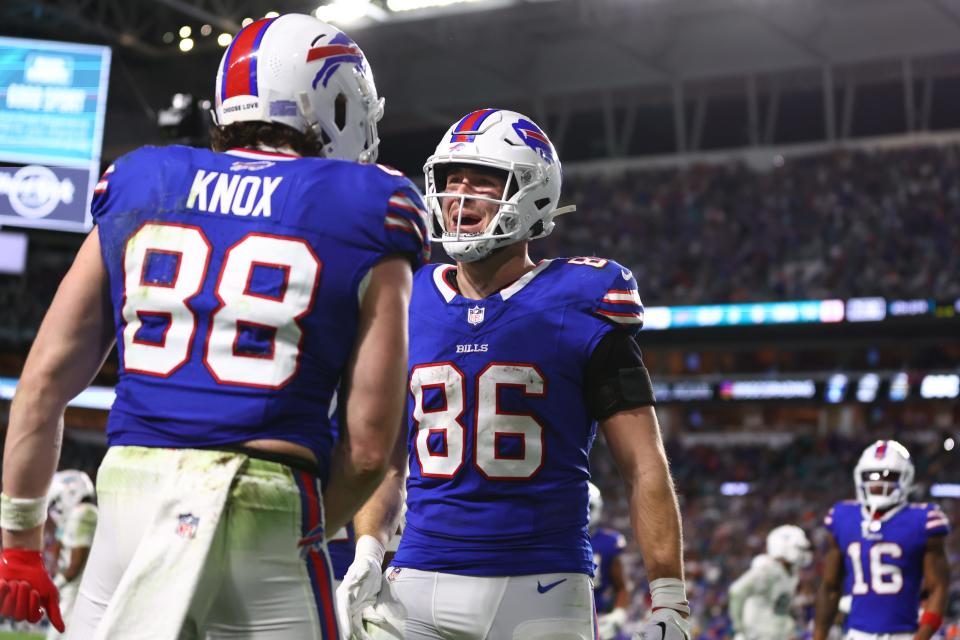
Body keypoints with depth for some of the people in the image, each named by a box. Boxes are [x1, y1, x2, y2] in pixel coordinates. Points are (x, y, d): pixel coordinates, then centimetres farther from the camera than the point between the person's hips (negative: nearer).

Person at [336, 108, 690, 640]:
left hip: (541, 593, -3)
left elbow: (644, 467, -3)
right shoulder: (408, 306, 8)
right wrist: (367, 554, 1)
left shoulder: (579, 308, -3)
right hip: (420, 586, 3)